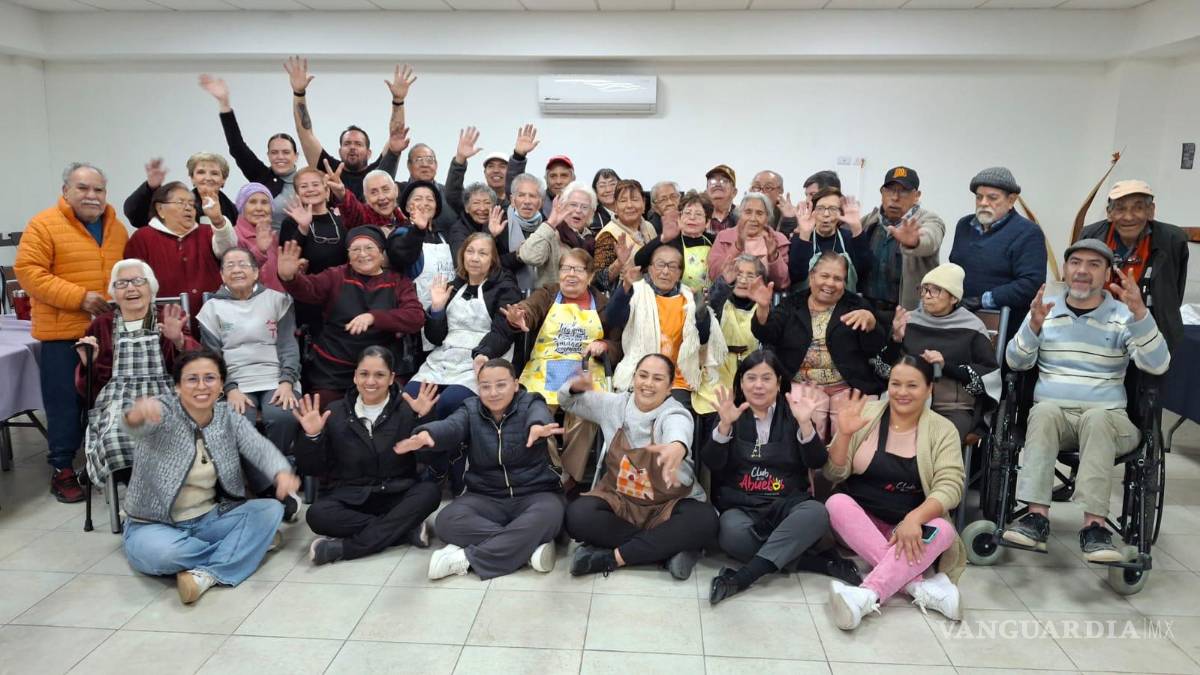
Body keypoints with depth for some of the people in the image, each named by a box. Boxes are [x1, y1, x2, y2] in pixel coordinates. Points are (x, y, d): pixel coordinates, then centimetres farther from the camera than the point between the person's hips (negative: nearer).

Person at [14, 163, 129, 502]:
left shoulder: (116, 227, 10)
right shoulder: (43, 225, -7)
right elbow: (28, 271, -13)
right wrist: (78, 297, -21)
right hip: (63, 332, -5)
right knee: (66, 403, 1)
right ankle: (62, 469, 13)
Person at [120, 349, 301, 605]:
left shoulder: (229, 418, -1)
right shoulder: (161, 411, -13)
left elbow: (260, 448, -16)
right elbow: (137, 427, -36)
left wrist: (282, 473, -40)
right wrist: (137, 415, -63)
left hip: (209, 519, 4)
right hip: (155, 525, -4)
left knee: (271, 509, -16)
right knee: (161, 552, -36)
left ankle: (206, 574, -26)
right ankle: (247, 544, -13)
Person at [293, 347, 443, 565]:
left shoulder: (406, 410, -2)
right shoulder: (336, 413, 3)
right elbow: (313, 469, 4)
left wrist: (422, 419, -24)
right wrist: (311, 437, -14)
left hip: (397, 496, 0)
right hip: (350, 498, 1)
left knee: (430, 491, -29)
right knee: (317, 514, -28)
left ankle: (345, 547, -27)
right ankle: (406, 529, -23)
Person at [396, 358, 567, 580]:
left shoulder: (530, 404, -5)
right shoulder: (471, 410, 2)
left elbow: (541, 417, -31)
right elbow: (450, 427, -21)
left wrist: (537, 428, -59)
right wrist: (425, 434, -47)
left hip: (535, 493, -2)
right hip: (485, 496, 2)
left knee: (546, 516, -35)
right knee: (447, 521, -25)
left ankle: (467, 558, -26)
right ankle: (528, 546, -25)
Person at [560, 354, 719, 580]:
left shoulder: (675, 415, -13)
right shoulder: (616, 405, 1)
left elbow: (678, 432, -40)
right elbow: (568, 401, 13)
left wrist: (677, 447, -66)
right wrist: (577, 387, -13)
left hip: (668, 505, -3)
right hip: (618, 501, 3)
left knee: (704, 521, -32)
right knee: (578, 515, -26)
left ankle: (613, 557, -24)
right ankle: (670, 546, -19)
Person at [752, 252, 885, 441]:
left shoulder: (855, 305, 11)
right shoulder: (792, 305, 11)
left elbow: (875, 348, 1)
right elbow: (766, 334, -4)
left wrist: (870, 319, -18)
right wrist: (763, 307, -23)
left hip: (849, 388, 1)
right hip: (803, 387, -1)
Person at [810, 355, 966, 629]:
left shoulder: (942, 430, -1)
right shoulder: (865, 414, -2)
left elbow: (949, 487, -11)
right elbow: (834, 474, -1)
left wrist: (914, 519, -28)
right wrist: (844, 434, -20)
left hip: (912, 527, 0)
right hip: (860, 522, 0)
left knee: (943, 530, -29)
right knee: (837, 502, -29)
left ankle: (867, 595, -43)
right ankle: (918, 585, -33)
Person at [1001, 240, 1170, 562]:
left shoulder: (1123, 316, 6)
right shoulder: (1045, 307, 10)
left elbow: (1157, 365, -10)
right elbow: (1016, 363, 0)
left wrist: (1139, 312, -24)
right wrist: (1034, 324, -19)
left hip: (1107, 416, 0)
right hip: (1053, 413, 1)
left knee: (1097, 417, -34)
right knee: (1044, 411, -33)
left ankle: (1094, 525, -37)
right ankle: (1037, 516, -38)